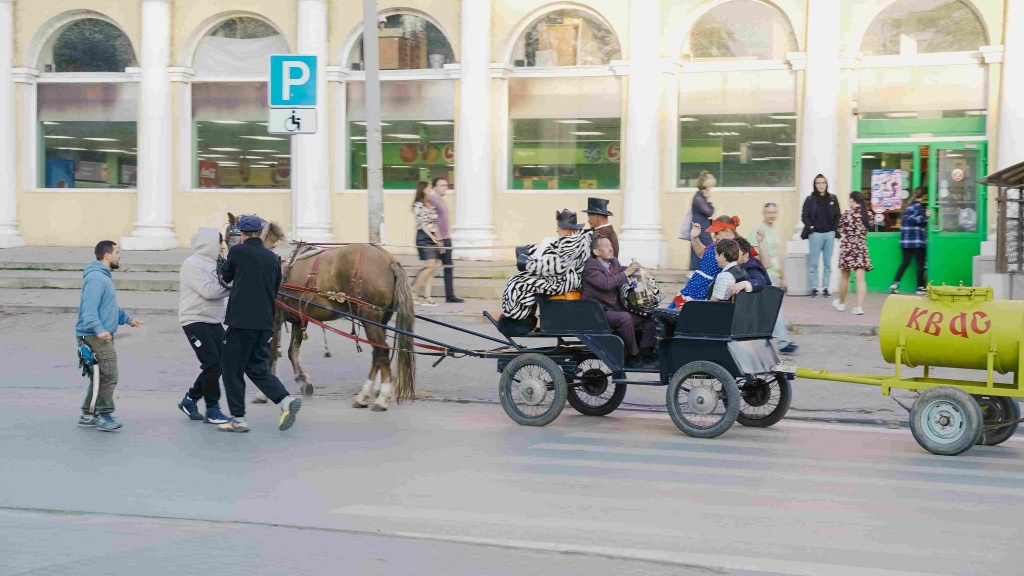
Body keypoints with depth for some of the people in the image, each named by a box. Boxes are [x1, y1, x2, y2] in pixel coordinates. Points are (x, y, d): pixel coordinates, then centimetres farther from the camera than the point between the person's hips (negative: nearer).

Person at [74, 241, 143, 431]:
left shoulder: (104, 276, 18)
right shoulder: (96, 278, -17)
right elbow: (89, 308, -27)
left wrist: (127, 319, 31)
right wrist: (99, 329, -38)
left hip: (102, 336, 11)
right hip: (95, 337, -11)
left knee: (101, 376, 14)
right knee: (109, 375, -10)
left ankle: (88, 415, 21)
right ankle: (104, 415, -3)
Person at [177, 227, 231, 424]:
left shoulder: (213, 264, 15)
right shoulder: (193, 265, -13)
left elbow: (219, 289, 15)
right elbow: (209, 291, -22)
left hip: (214, 322, 9)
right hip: (196, 321, -9)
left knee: (219, 364, 8)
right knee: (212, 364, -11)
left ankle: (190, 399, 22)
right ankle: (212, 410, -1)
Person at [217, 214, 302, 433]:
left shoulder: (237, 251, -4)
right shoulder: (273, 258, 10)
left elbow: (226, 277, 13)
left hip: (241, 320, -5)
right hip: (265, 323, 5)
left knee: (232, 370, 5)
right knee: (258, 368, 15)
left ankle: (238, 419, 6)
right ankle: (286, 401, -4)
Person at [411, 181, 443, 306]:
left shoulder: (431, 204, 18)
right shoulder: (418, 205, -5)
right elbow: (421, 223, -13)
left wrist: (439, 238, 9)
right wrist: (432, 237, -19)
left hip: (433, 237, 8)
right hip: (424, 236, -8)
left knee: (433, 267, 1)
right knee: (430, 265, -17)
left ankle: (427, 297, 1)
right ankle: (412, 291, -9)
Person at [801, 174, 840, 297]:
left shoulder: (833, 198, 8)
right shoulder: (810, 199, 1)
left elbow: (837, 216, 11)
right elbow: (804, 216, 2)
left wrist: (835, 228, 0)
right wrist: (810, 227, -10)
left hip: (829, 234, 2)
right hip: (815, 234, -2)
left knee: (828, 263, 4)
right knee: (813, 263, -3)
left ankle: (825, 287, 8)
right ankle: (814, 288, 2)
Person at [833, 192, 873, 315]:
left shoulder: (847, 213, -9)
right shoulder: (868, 214, 1)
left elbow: (840, 230, 0)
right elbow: (866, 229, 9)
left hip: (847, 246, -2)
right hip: (861, 247, 2)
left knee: (844, 277, 13)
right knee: (860, 278, -3)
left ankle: (841, 303, 29)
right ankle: (859, 306, -11)